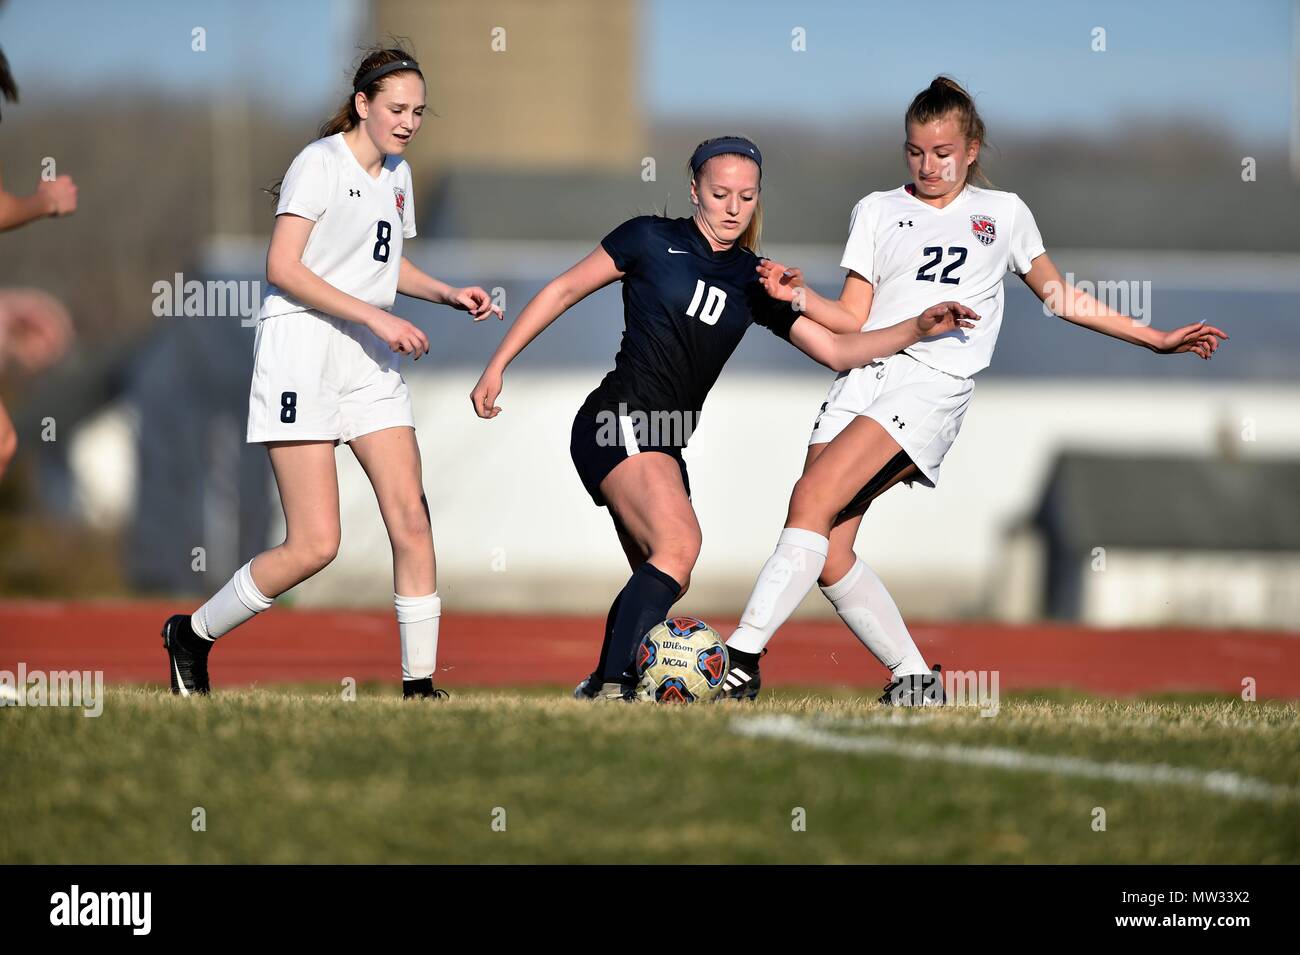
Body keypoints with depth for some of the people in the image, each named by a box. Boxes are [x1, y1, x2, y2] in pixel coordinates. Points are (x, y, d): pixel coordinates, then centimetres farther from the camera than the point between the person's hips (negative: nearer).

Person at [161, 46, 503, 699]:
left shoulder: (396, 174, 16)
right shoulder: (322, 162, -9)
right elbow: (283, 267, -17)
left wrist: (448, 295, 13)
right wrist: (375, 316, -21)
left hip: (370, 363, 8)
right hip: (303, 355, -8)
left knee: (411, 520, -5)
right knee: (314, 544, -11)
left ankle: (419, 683, 0)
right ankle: (192, 635, 8)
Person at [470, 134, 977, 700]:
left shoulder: (753, 281, 15)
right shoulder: (653, 240, 1)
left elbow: (836, 350, 13)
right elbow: (564, 291, 6)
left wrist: (919, 328, 1)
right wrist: (497, 366, 4)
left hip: (662, 445, 7)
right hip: (619, 423, -7)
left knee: (664, 582, 5)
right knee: (679, 546, -26)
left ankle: (598, 690, 17)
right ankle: (613, 684, -34)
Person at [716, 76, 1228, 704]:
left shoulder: (1003, 214, 19)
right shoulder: (877, 211, 21)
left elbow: (1062, 298, 27)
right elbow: (853, 318, 15)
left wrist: (1158, 340, 26)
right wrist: (798, 295, -3)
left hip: (933, 385, -4)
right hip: (862, 377, 4)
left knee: (812, 500, -24)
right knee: (828, 551, -11)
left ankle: (741, 661, -28)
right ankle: (914, 679, 7)